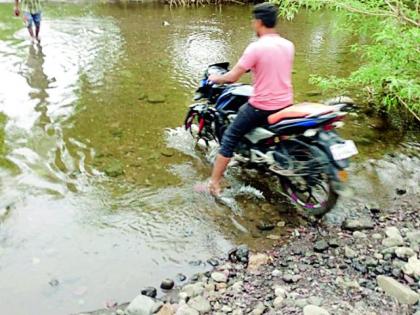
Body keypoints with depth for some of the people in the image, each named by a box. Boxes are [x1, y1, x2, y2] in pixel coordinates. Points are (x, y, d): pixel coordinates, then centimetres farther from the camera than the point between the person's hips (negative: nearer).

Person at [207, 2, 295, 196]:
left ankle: (214, 184, 9)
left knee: (230, 138, 7)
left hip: (261, 106, -6)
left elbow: (232, 77, -15)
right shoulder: (289, 45, 3)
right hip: (285, 105, 6)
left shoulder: (256, 47, -17)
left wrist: (215, 78, 5)